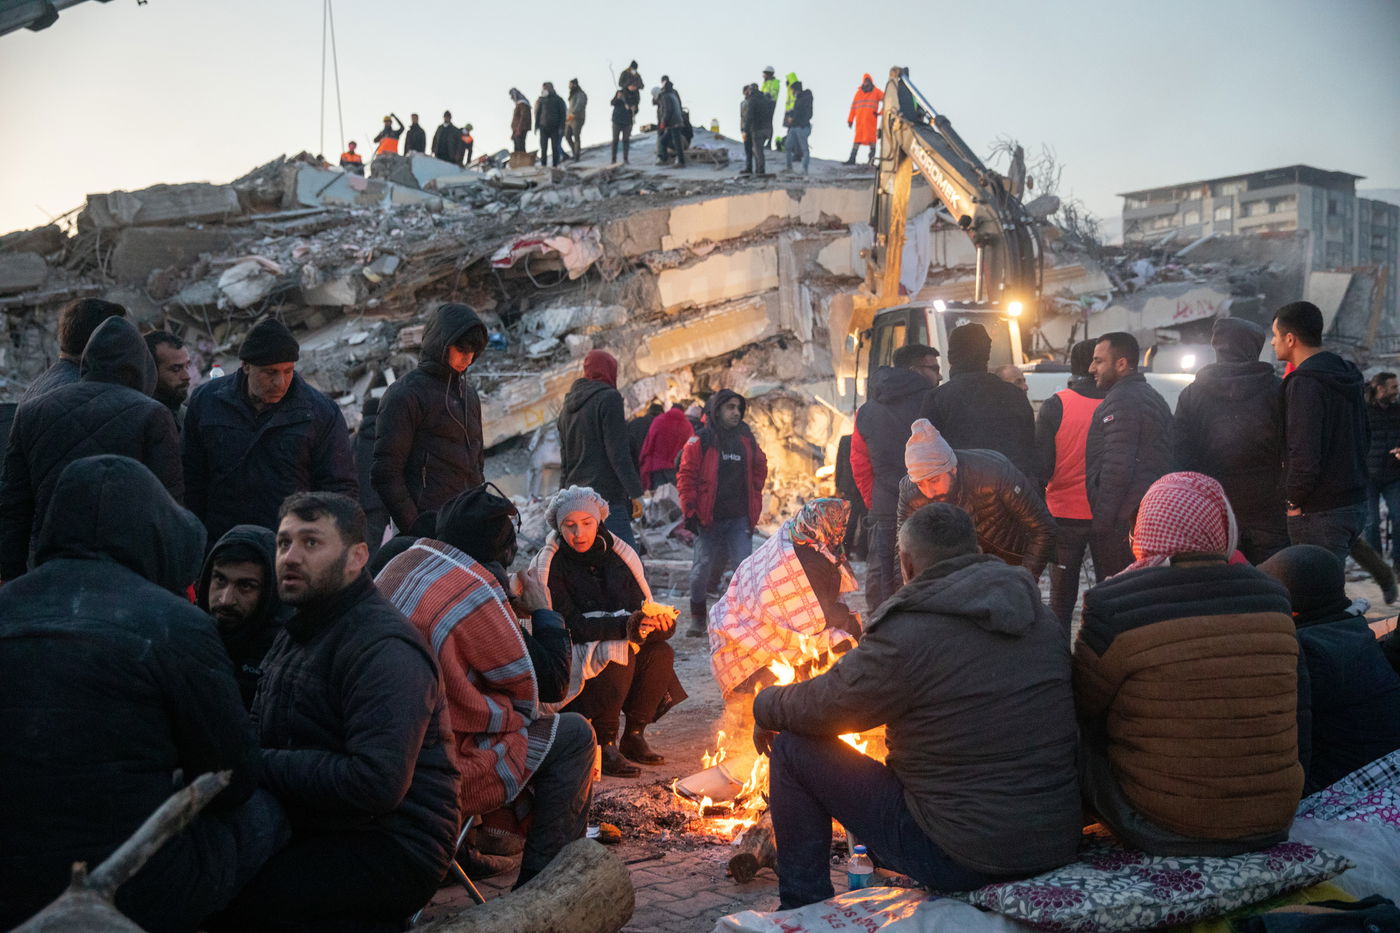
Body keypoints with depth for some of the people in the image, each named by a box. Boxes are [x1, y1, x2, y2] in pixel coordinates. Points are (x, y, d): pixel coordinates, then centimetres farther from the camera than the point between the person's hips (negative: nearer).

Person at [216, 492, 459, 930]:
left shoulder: (384, 649, -17)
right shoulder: (297, 634, 15)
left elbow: (376, 783, -26)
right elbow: (258, 729, 19)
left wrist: (261, 764, -19)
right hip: (315, 831, 9)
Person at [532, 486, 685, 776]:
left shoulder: (617, 555, 5)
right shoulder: (550, 565, -9)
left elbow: (642, 608, 0)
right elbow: (569, 625, -19)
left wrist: (657, 620, -25)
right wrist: (624, 625, -32)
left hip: (621, 647, 5)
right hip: (572, 658, -5)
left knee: (661, 653, -22)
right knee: (616, 655, -33)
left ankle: (633, 737, -7)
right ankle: (604, 746, -21)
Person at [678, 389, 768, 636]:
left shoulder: (747, 440, 10)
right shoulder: (700, 441, -3)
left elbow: (759, 471, 21)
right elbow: (686, 476, -4)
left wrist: (754, 506, 15)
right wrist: (690, 511, -8)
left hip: (740, 518, 3)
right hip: (709, 518, -3)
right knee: (703, 567, 3)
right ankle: (697, 618, 19)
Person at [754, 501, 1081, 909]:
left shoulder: (905, 634, -17)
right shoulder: (1042, 617, 4)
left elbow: (819, 709, -7)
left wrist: (765, 706, 16)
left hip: (962, 858, -7)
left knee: (793, 748, 3)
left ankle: (804, 908, 16)